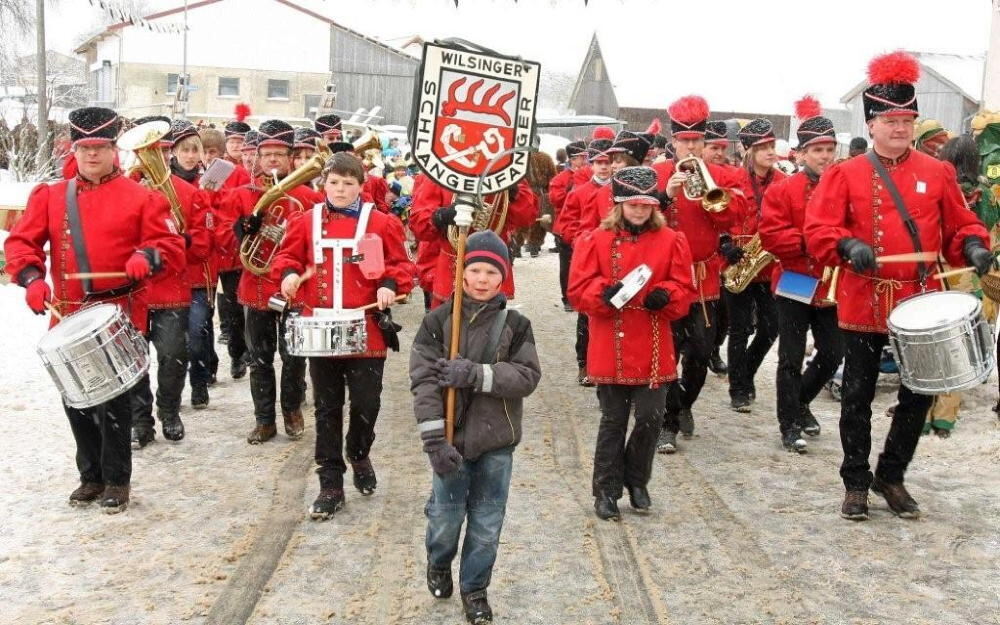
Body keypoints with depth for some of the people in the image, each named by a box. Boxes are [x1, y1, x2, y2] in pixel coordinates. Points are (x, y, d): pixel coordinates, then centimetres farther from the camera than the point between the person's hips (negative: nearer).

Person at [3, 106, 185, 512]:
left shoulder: (141, 198, -1)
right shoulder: (49, 196, 8)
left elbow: (172, 247, -5)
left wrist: (148, 257, -26)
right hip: (68, 318, 4)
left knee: (115, 400, 0)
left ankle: (117, 481, 16)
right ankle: (91, 476, 28)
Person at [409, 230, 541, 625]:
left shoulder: (516, 324, -2)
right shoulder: (438, 321, -5)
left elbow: (528, 376, -11)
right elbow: (424, 381, -11)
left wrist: (475, 374, -24)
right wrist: (434, 439, -19)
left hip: (496, 441, 1)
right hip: (452, 438, -1)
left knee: (486, 523, 9)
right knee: (446, 516, 10)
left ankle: (475, 588, 29)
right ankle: (438, 565, 41)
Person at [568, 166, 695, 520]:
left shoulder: (672, 241, 4)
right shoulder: (595, 240, -1)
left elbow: (684, 290, 3)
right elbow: (578, 290, -5)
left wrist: (665, 295, -18)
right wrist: (605, 293, -24)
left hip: (654, 351, 2)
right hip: (611, 350, -1)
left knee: (651, 418, 4)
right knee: (613, 420, 7)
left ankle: (637, 482, 27)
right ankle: (606, 490, 20)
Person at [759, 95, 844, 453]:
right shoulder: (781, 190, -5)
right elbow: (770, 237, -12)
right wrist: (808, 241, -22)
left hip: (833, 287, 4)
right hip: (794, 286, -4)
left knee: (832, 356, 10)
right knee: (791, 359, 2)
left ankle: (800, 403, 34)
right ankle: (789, 424, 13)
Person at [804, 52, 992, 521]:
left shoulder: (937, 173, 5)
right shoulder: (845, 175, -2)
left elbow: (959, 225, 10)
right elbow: (818, 230, -9)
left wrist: (973, 246, -11)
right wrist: (848, 245, -27)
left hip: (921, 303, 3)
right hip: (864, 303, -2)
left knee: (919, 395, 9)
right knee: (858, 397, 6)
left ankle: (892, 476, 28)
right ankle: (856, 482, 21)